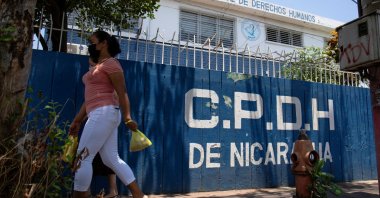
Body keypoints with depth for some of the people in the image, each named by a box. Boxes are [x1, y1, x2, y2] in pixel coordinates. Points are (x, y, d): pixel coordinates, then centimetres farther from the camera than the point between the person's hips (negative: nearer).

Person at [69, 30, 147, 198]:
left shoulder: (110, 63, -4)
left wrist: (127, 118, -23)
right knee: (111, 159, 6)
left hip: (104, 113, -10)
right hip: (100, 114, 10)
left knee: (83, 157, -4)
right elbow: (90, 97, 24)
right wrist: (77, 121, 22)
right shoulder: (97, 67, 24)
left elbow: (122, 93, -14)